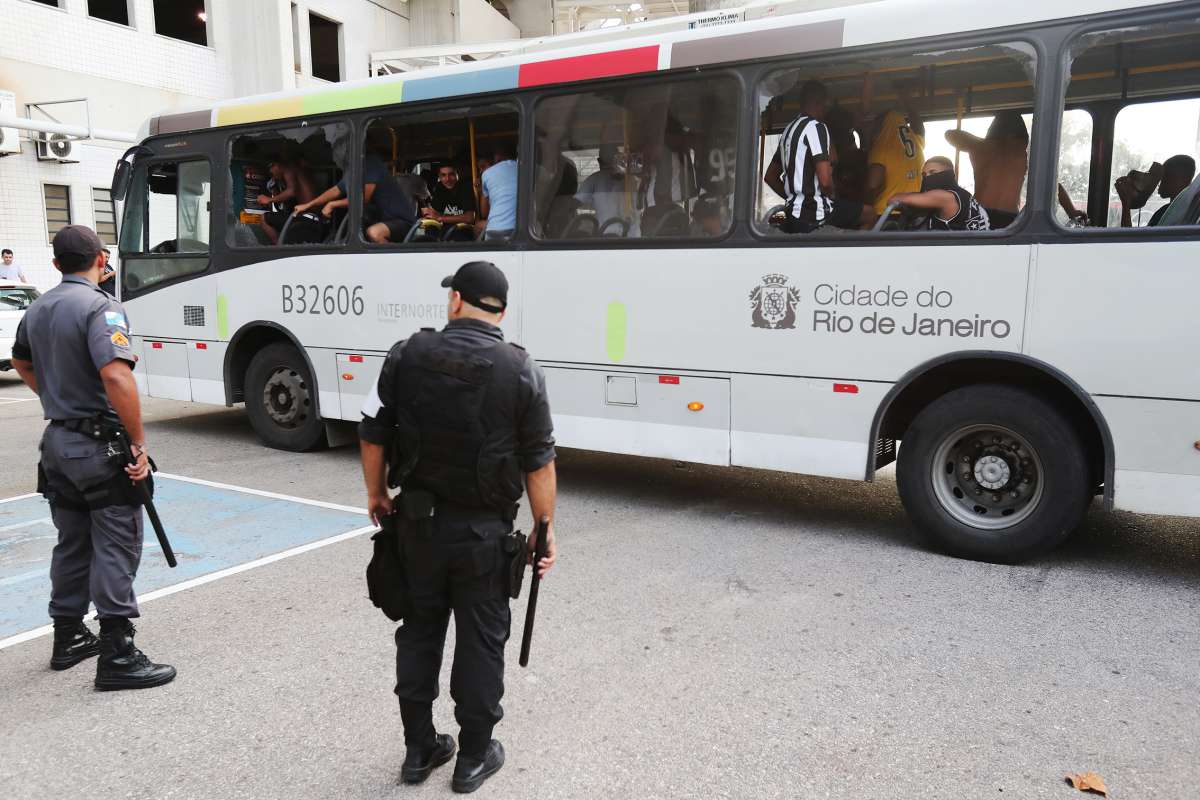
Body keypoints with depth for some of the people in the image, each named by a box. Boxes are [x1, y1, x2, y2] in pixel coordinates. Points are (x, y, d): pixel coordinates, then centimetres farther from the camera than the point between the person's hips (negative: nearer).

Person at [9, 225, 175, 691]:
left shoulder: (37, 309, 10)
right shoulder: (99, 307, -17)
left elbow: (22, 362, 28)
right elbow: (116, 377, -29)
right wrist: (140, 442, -24)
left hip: (57, 441, 8)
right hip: (100, 445, -8)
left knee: (72, 544, 18)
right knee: (116, 549, -3)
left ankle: (68, 639, 29)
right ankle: (117, 656, 0)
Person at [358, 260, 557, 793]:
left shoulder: (406, 355, -5)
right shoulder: (520, 371, -11)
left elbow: (373, 436, 0)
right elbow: (539, 463, -8)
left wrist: (376, 494, 16)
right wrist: (545, 529, 2)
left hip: (418, 521, 3)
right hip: (484, 530, -2)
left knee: (419, 632, 17)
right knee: (481, 640, 11)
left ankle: (418, 749, 30)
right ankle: (474, 756, 24)